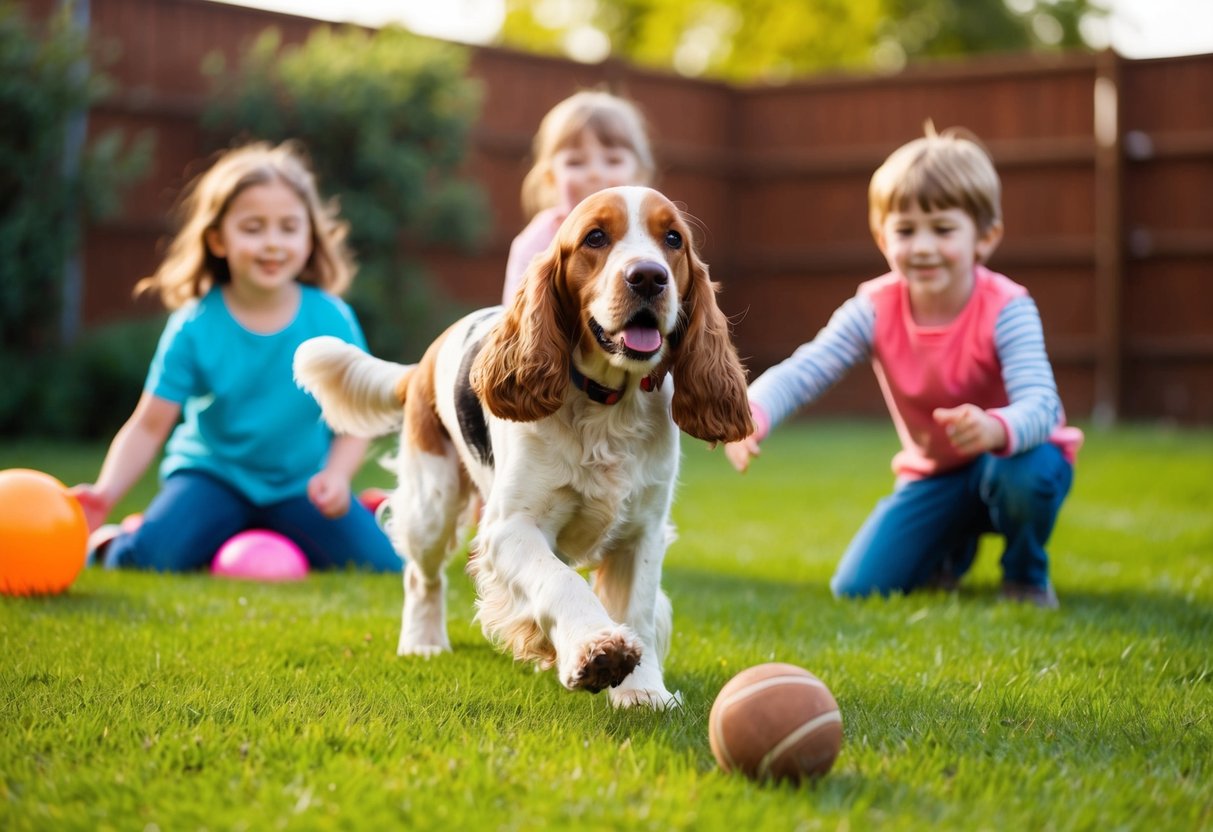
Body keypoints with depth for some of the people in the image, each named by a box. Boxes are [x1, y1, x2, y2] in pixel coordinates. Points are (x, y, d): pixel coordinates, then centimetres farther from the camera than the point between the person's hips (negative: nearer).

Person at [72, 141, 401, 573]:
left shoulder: (332, 319, -9)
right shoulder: (194, 327, -13)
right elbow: (149, 426, -14)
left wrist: (336, 476, -25)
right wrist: (105, 494, -30)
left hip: (301, 485, 2)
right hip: (213, 475, -2)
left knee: (383, 565, -16)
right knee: (146, 558, -28)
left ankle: (278, 541, 13)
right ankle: (106, 539, 10)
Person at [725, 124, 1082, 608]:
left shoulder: (1006, 309, -26)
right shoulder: (874, 310, -17)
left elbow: (1041, 404, -39)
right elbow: (799, 372, -27)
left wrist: (996, 428, -63)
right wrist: (750, 415, -49)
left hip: (1011, 454, -3)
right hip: (934, 474, 3)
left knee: (1024, 475, -39)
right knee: (857, 588, -9)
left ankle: (1026, 574, -5)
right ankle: (952, 549, 24)